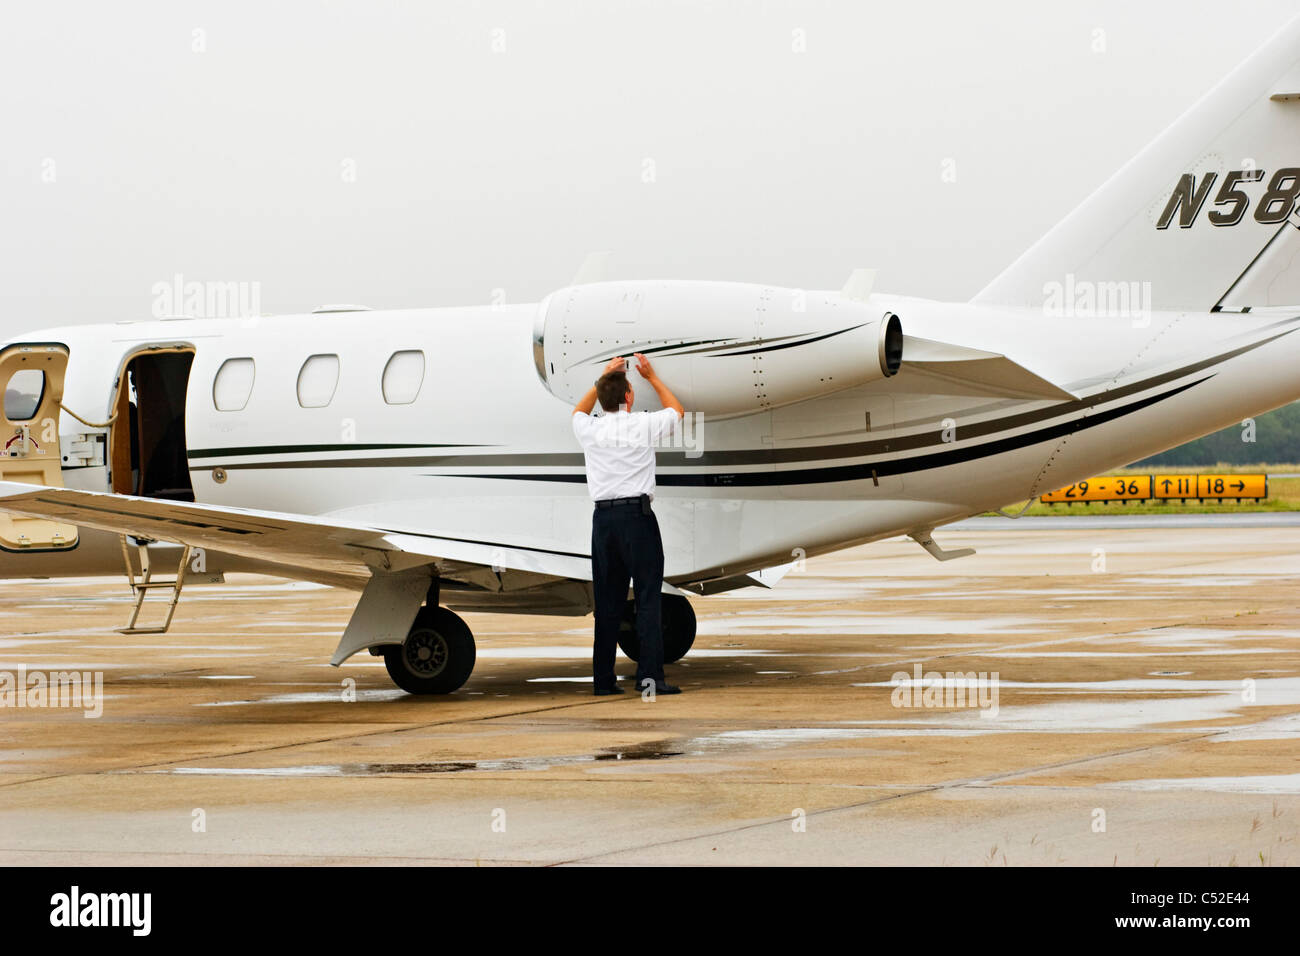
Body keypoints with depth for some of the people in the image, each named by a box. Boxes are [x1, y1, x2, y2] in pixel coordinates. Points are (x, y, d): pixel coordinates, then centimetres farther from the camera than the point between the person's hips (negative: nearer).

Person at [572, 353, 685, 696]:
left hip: (603, 518, 4)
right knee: (648, 597, -3)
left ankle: (603, 679, 8)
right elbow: (676, 411, 21)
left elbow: (579, 411, 32)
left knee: (607, 601, 8)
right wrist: (651, 377, 31)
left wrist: (605, 377, 38)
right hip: (637, 514, -4)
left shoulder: (591, 430, 5)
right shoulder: (643, 425, -2)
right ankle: (649, 675, -11)